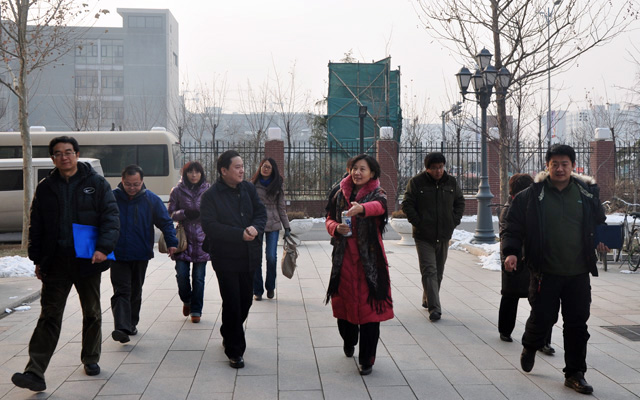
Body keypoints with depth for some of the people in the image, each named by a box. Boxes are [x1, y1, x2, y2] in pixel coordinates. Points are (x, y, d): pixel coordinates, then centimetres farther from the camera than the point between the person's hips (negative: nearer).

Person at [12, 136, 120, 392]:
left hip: (87, 262, -1)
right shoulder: (45, 188, 7)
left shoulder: (96, 183, 0)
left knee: (92, 314, 13)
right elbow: (36, 227, 11)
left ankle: (91, 359, 32)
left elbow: (111, 217, -6)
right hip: (55, 263, 1)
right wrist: (37, 259, 6)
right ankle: (35, 373, -8)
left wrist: (103, 248, -19)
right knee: (49, 318, -5)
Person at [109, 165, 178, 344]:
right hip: (118, 254, -2)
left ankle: (131, 323, 29)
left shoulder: (151, 199, -2)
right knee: (121, 291, -11)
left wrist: (171, 242, -12)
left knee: (135, 292, 15)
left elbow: (166, 222, 1)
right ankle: (121, 328, -20)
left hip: (141, 255, 2)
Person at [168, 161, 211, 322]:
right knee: (181, 274, -5)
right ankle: (186, 300, 24)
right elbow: (170, 214, 5)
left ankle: (196, 310, 15)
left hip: (202, 239, 0)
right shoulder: (177, 191, 5)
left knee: (198, 277, 2)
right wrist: (184, 213, -13)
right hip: (183, 238, 0)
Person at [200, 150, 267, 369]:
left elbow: (261, 212, 8)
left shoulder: (249, 188, 7)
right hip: (225, 257, -5)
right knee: (232, 303, -4)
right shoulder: (211, 195, -10)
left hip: (249, 256, 6)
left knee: (245, 300, 14)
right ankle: (234, 351, 6)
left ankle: (229, 335, 38)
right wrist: (240, 234, -21)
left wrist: (255, 227, -15)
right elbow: (210, 226, -16)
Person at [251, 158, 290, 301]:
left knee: (271, 257, -5)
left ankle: (270, 288, 15)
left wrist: (287, 227, 8)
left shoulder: (278, 185, 7)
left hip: (273, 224, 0)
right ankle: (257, 290, 10)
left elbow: (281, 207, 10)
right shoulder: (253, 184, 5)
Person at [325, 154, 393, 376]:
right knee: (344, 300, 10)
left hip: (369, 257, -3)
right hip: (344, 256, 4)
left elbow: (379, 206, -27)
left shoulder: (376, 193, -3)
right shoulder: (341, 194, 10)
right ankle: (349, 340, 41)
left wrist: (361, 208, -49)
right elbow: (329, 219, 16)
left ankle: (367, 358, 6)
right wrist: (336, 228, -8)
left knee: (369, 305, -5)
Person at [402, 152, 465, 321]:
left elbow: (460, 202, 17)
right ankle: (434, 307, -14)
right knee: (429, 271, -12)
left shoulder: (451, 182, 6)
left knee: (438, 272, 13)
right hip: (424, 237, -5)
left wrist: (454, 221, 5)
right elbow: (407, 204, -4)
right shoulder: (416, 182, -6)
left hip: (444, 236, 5)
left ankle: (428, 300, 30)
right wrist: (418, 222, -11)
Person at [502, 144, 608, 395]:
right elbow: (513, 227, -2)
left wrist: (601, 240, 4)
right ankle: (530, 347, 37)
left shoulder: (588, 193, 5)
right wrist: (511, 251, -17)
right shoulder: (531, 195, -5)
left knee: (577, 324, 6)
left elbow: (599, 222, 22)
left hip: (578, 273, 3)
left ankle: (575, 374, 19)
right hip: (545, 273, -3)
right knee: (543, 317, 4)